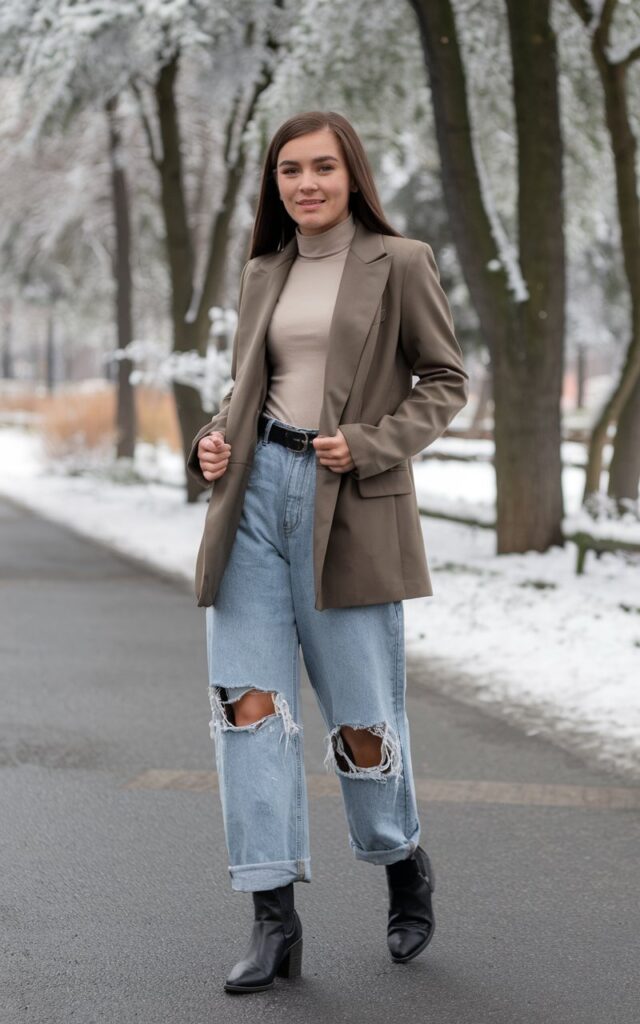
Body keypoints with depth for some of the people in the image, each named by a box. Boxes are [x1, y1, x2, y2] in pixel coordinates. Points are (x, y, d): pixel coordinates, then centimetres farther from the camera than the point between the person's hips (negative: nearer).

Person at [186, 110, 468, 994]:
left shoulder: (399, 264, -1)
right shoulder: (264, 272, 14)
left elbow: (445, 380, 0)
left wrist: (371, 446, -13)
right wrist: (214, 441, 3)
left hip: (348, 505, -4)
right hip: (256, 490, 5)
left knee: (362, 717, 2)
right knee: (249, 703, -4)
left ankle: (405, 864, 31)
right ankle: (274, 917, 1)